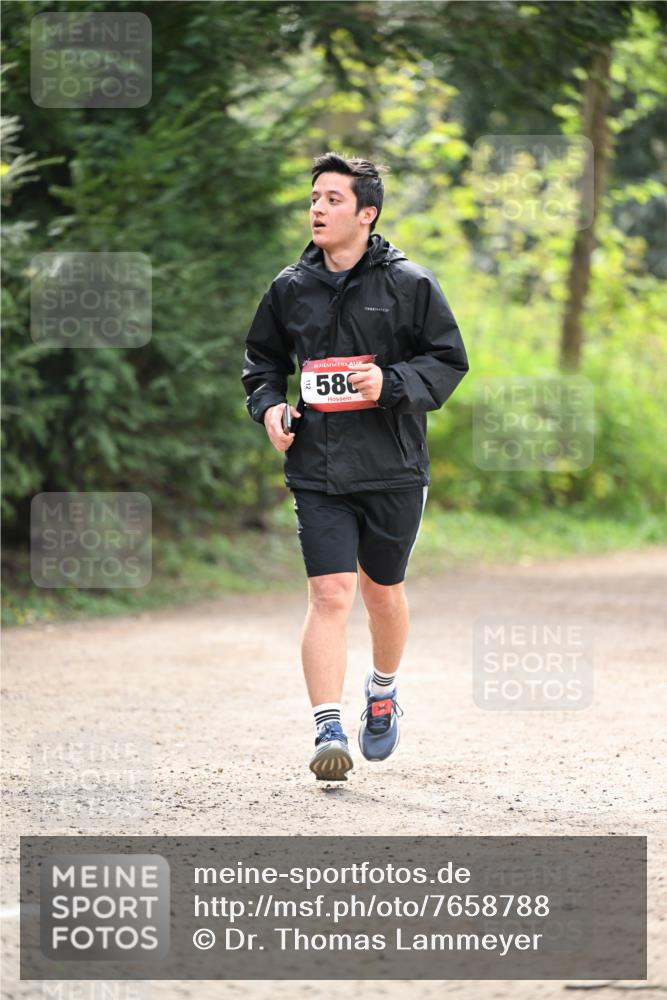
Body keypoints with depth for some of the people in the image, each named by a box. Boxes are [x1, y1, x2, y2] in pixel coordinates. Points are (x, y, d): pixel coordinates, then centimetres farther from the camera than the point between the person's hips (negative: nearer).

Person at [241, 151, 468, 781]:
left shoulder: (409, 284, -3)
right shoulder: (290, 288, 6)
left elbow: (449, 362, -1)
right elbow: (262, 359, 20)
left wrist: (391, 383, -17)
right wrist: (268, 405, 1)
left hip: (393, 469, -1)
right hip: (317, 473, 1)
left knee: (383, 592, 15)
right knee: (329, 595, -12)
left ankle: (382, 692, 43)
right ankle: (328, 731, -15)